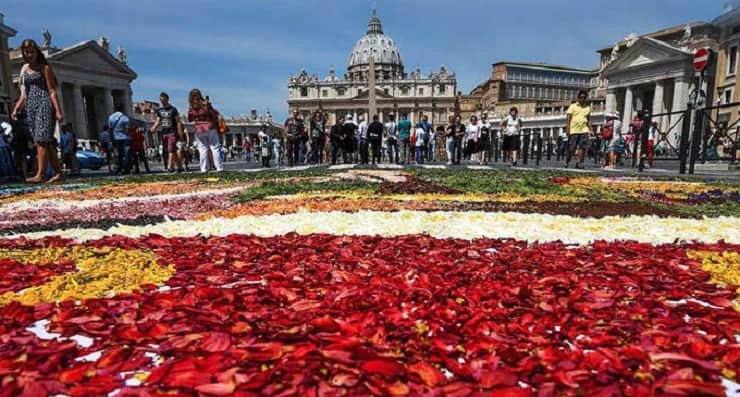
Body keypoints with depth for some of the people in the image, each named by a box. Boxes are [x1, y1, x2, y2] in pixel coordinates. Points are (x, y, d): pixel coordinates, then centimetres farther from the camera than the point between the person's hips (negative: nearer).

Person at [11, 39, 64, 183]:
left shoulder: (44, 68, 5)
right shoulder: (24, 70, 20)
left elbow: (52, 91, -3)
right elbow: (24, 94, 20)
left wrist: (58, 111, -12)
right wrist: (16, 109, 8)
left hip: (44, 104, -6)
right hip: (31, 107, 6)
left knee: (41, 140, -16)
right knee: (46, 141, 2)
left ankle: (40, 175, -21)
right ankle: (59, 173, 4)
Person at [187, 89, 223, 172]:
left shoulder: (191, 107, 1)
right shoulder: (205, 104, -8)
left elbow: (189, 119, 10)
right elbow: (214, 114, -8)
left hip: (199, 130, 2)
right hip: (210, 128, -2)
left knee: (202, 150, 7)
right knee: (215, 148, 3)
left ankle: (204, 169, 4)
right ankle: (219, 167, 2)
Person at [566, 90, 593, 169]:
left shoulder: (588, 108, 16)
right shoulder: (573, 106, 5)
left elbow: (589, 120, 20)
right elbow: (568, 118, 0)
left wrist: (591, 129, 10)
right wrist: (567, 129, -10)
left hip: (584, 130, 3)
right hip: (574, 130, -3)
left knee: (582, 147, -9)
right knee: (571, 148, -1)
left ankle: (579, 163, -6)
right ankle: (566, 162, 15)